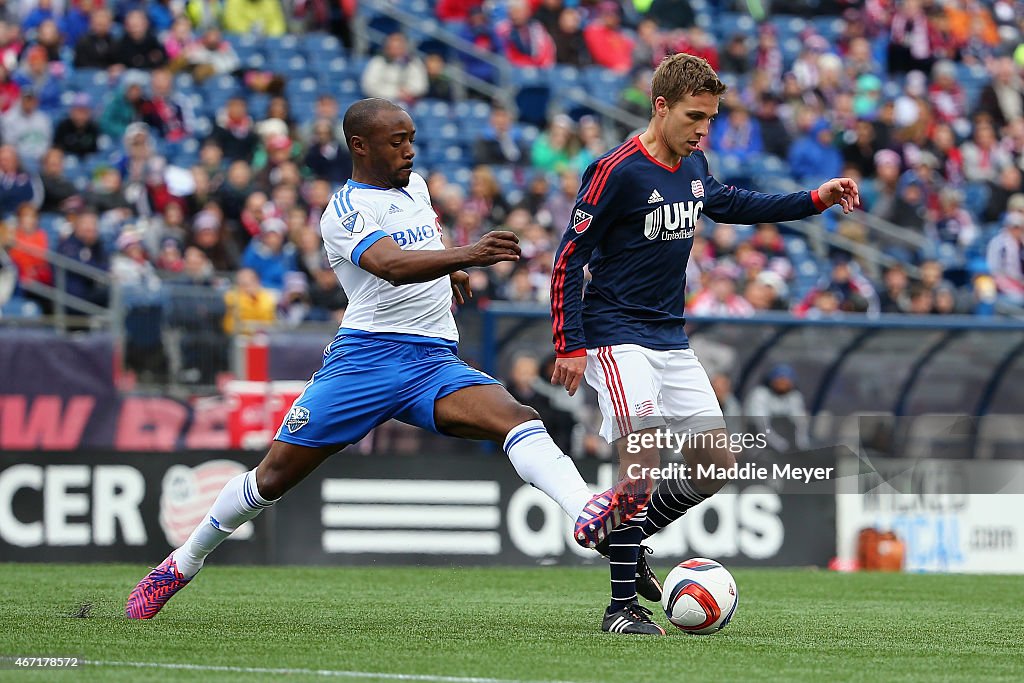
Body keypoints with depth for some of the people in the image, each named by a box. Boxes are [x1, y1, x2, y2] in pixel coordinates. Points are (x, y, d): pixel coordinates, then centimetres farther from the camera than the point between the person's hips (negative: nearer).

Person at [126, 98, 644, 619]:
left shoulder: (414, 185, 16)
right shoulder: (344, 211, -8)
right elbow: (393, 267, -29)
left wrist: (448, 272, 29)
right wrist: (467, 255, -42)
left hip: (436, 362, 5)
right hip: (368, 356, -5)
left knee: (516, 419, -23)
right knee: (276, 473, -1)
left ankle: (587, 514, -45)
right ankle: (184, 563, 19)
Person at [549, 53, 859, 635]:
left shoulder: (693, 167, 7)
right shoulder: (618, 171, -16)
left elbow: (730, 204, 30)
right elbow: (569, 258, -13)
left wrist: (814, 201, 24)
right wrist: (570, 346, -17)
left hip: (672, 340, 8)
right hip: (617, 338, -8)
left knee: (718, 463, 4)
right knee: (642, 457, -19)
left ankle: (625, 537, 23)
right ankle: (623, 604, -13)